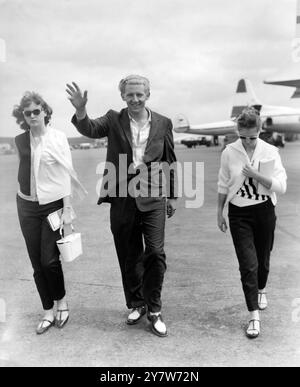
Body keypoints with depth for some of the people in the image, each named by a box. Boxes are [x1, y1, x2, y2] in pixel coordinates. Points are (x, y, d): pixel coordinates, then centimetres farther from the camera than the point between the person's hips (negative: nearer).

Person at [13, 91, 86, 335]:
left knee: (49, 260, -6)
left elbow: (66, 173, -9)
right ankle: (48, 312, 23)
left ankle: (62, 301, 23)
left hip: (53, 204, -4)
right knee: (37, 263, 7)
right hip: (27, 206, 4)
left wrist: (68, 209, -12)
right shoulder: (20, 141, 4)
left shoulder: (58, 137, -7)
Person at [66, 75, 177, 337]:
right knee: (129, 256, 11)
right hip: (123, 198, 1)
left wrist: (173, 196, 11)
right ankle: (136, 305, 30)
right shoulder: (114, 120, 2)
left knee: (155, 252, -7)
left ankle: (154, 310, 12)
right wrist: (80, 110, -37)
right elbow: (90, 129, -16)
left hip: (153, 197, 0)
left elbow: (170, 161, 9)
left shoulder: (163, 123, 5)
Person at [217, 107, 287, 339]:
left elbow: (281, 186, -9)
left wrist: (255, 174, -20)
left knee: (263, 259, 16)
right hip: (239, 213, -1)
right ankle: (255, 316, 3)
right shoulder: (229, 153, -4)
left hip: (264, 211, 1)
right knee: (248, 264, -6)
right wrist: (220, 212, 7)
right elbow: (223, 185, 5)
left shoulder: (270, 152, -5)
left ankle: (261, 290, 48)